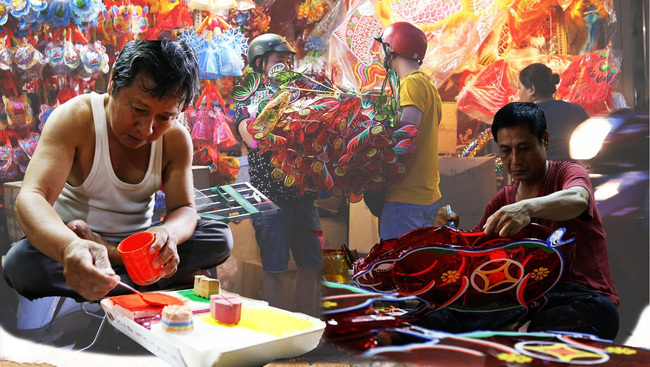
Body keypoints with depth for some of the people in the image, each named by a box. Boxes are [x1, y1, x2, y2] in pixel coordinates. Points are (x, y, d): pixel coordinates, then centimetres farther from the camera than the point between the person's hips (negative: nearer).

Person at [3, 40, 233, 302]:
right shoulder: (75, 119, -19)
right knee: (21, 262, -37)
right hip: (68, 241, -2)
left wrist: (168, 233, -39)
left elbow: (184, 209, -10)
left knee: (220, 237, -18)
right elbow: (31, 198, -31)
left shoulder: (176, 138, -8)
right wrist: (70, 248, -55)